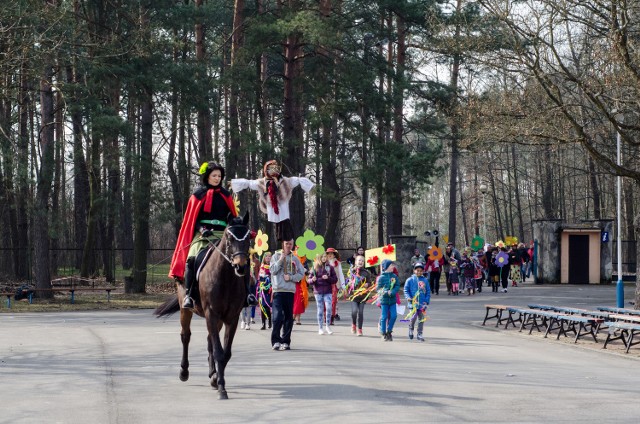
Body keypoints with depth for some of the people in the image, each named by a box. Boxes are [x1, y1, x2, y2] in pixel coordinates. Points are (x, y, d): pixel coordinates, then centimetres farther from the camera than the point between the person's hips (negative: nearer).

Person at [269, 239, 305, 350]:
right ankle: (275, 341, -7)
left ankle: (286, 341, 12)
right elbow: (273, 270, -4)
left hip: (290, 291, 3)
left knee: (289, 317, 5)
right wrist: (281, 259, -9)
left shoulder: (295, 259, 11)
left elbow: (301, 273, 8)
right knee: (278, 316, -12)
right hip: (278, 290, -3)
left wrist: (291, 277, -7)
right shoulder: (276, 256, 7)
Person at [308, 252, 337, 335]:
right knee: (320, 310, 4)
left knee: (328, 308, -13)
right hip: (318, 292, 0)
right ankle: (320, 328, 12)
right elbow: (309, 280, 5)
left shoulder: (330, 267, 4)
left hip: (328, 291, 0)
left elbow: (335, 279, 4)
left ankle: (328, 326, 3)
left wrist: (328, 278, -13)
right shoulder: (315, 268, 3)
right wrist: (312, 280, -17)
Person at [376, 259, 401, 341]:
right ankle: (384, 334, 12)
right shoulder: (381, 277, -6)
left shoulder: (394, 276, 5)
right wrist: (386, 292, -23)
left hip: (392, 300, 4)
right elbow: (378, 288, -7)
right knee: (384, 317, 1)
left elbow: (397, 286, 0)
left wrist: (392, 292, -18)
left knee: (393, 316, -2)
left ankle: (389, 331, 17)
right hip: (384, 300, -3)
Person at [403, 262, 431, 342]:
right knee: (414, 316, -16)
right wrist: (408, 297, -13)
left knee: (421, 319, 6)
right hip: (413, 302, -3)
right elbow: (406, 290, 3)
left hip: (422, 304, 3)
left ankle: (419, 334, 16)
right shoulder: (410, 280, 1)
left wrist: (427, 301, -1)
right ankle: (411, 329, 12)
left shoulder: (425, 280, 8)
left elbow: (428, 291, 10)